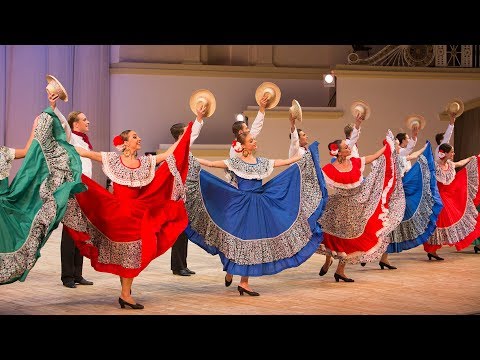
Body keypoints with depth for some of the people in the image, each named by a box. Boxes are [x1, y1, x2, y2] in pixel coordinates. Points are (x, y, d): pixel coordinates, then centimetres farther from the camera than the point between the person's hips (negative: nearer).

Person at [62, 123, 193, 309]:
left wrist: (184, 136, 10)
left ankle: (125, 293, 17)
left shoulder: (146, 161, 9)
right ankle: (125, 294, 8)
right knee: (124, 251, -1)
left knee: (133, 251, 5)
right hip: (116, 209, -4)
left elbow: (169, 154, 11)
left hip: (138, 210, 4)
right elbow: (83, 152, -4)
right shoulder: (113, 159, -2)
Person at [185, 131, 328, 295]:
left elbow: (285, 162, 15)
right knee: (239, 238, -4)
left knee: (252, 240, 1)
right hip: (240, 205, -4)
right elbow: (210, 164, -7)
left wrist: (306, 155, 14)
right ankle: (229, 272, 21)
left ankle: (244, 283, 5)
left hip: (258, 205, 4)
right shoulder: (235, 162, -2)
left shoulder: (262, 162, 12)